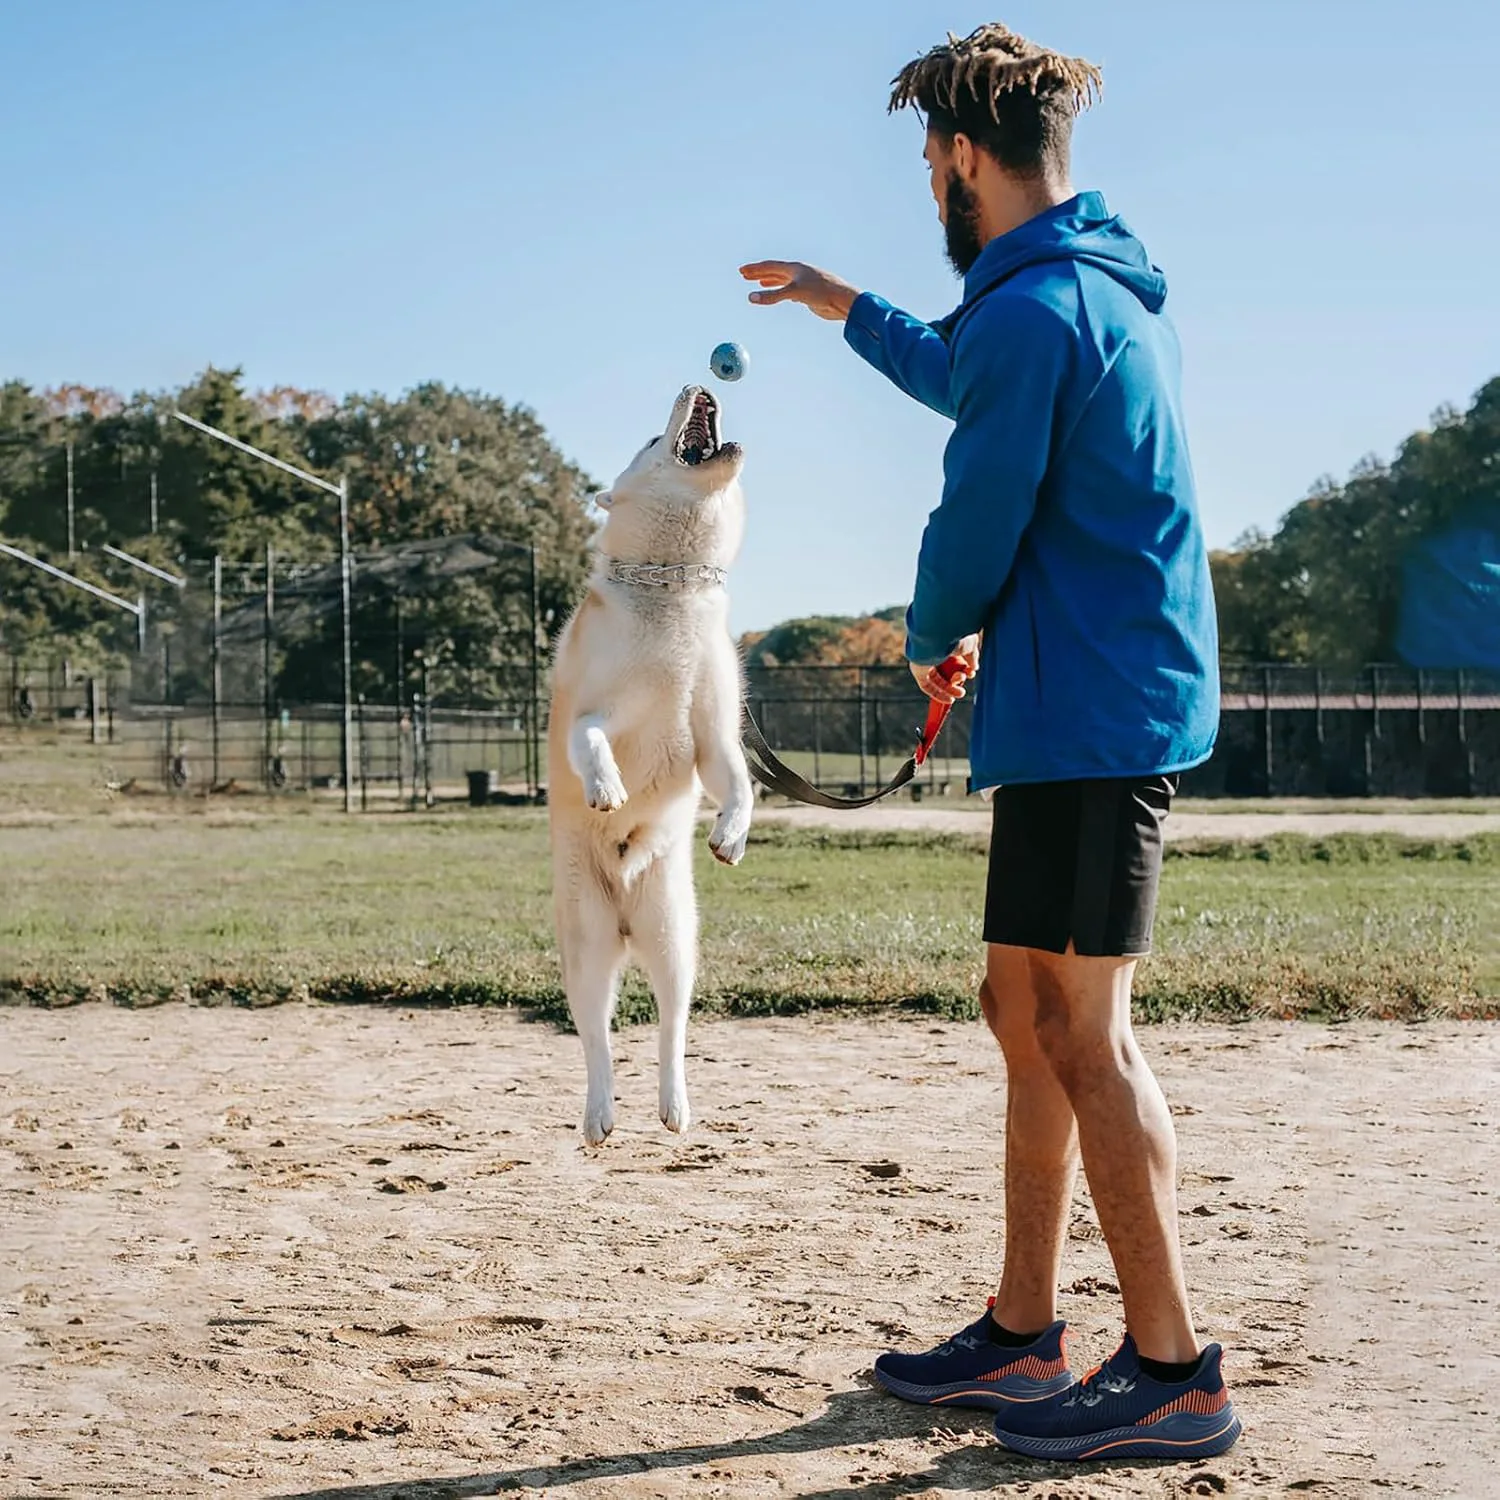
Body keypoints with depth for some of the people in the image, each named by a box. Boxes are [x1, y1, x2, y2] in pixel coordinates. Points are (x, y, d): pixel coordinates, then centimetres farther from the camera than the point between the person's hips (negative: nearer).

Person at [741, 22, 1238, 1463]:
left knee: (1081, 1031, -7)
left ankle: (1172, 1372, -2)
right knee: (1026, 1013, 13)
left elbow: (978, 520, -14)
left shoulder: (1029, 307, -15)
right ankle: (1022, 1334, 20)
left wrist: (932, 640, 7)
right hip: (1088, 710, 10)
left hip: (1087, 716, -10)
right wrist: (850, 311, 48)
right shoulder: (1105, 290, 18)